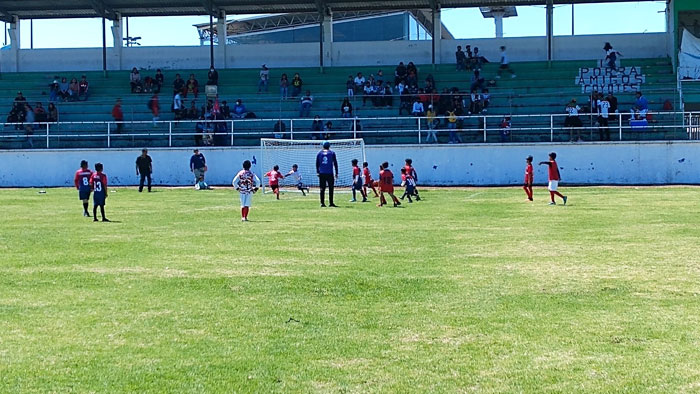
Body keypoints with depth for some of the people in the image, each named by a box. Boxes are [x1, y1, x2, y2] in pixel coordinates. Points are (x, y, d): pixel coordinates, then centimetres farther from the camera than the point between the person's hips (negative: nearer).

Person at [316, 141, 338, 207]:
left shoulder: (319, 153, 9)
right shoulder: (332, 153, 4)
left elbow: (317, 164, 9)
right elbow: (335, 163, 3)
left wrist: (318, 172, 14)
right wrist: (336, 173, 7)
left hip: (322, 174, 2)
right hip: (330, 174, -2)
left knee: (322, 189, 3)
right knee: (331, 189, 2)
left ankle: (322, 203, -1)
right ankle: (331, 203, 0)